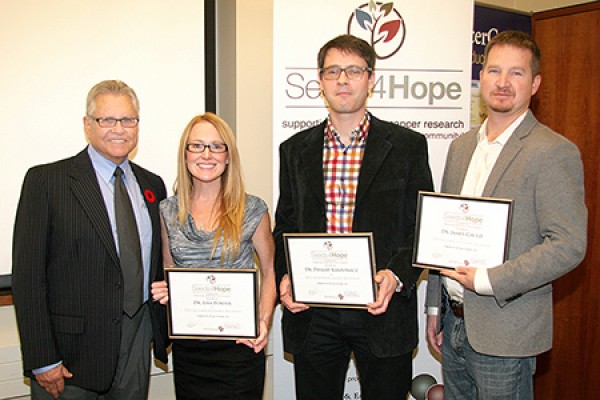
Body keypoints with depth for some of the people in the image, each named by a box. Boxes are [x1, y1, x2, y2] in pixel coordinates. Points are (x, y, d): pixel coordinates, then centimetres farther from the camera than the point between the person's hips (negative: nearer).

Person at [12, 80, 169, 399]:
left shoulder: (152, 185, 8)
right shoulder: (45, 180, -7)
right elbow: (28, 274, -10)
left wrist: (164, 332, 7)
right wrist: (41, 360, -13)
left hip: (137, 343, 4)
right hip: (70, 348, -4)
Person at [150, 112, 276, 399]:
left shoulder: (252, 210, -5)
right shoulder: (168, 212, 4)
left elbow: (270, 270, 4)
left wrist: (264, 320, -8)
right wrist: (162, 290, -6)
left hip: (239, 345, -2)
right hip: (186, 348, 3)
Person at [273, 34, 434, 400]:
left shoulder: (407, 146, 0)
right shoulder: (295, 150, 7)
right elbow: (285, 226, 10)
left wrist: (396, 275, -17)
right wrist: (285, 277, -6)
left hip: (381, 307, -1)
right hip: (312, 313, 2)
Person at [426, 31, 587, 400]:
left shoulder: (554, 152, -11)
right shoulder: (461, 147, 10)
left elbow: (569, 245, -16)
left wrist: (489, 280, -20)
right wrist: (435, 307, 14)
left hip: (504, 334, -6)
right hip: (454, 324, 6)